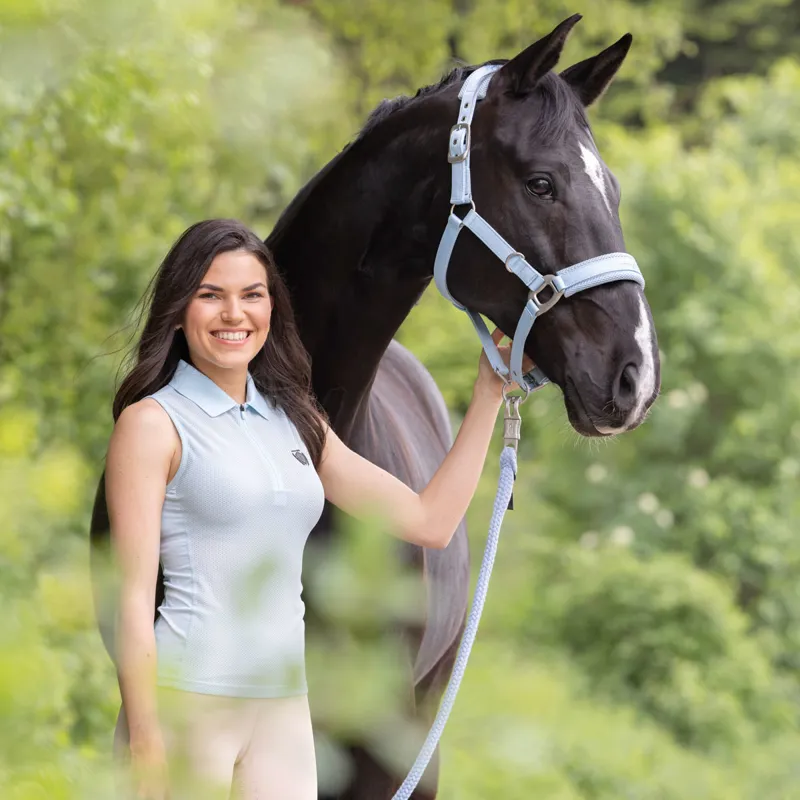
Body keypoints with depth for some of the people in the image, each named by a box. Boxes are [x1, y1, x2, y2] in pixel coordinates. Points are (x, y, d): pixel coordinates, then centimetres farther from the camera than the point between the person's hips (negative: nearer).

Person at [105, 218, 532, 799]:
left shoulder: (297, 423, 15)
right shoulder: (153, 423, -3)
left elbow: (430, 522, 15)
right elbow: (133, 596, -9)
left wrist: (490, 393, 14)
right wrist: (143, 740, -16)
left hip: (286, 705, 6)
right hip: (187, 703, -6)